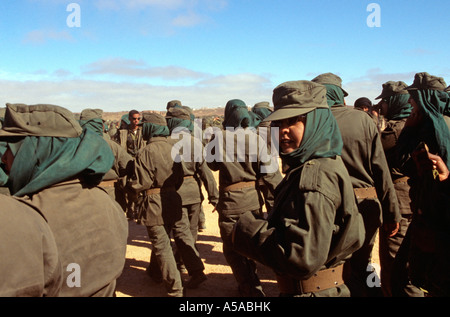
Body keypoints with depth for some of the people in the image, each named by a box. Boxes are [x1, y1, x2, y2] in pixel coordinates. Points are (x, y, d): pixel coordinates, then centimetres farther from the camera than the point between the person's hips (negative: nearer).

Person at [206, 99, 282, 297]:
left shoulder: (219, 137, -11)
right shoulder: (256, 139, -8)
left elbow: (212, 164, 5)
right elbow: (270, 173, -8)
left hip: (231, 200, -3)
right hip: (254, 198, 4)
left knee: (233, 249, 9)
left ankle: (252, 290, 1)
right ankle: (250, 285, 39)